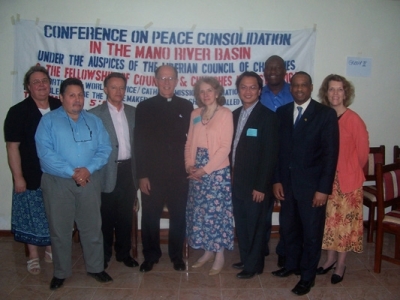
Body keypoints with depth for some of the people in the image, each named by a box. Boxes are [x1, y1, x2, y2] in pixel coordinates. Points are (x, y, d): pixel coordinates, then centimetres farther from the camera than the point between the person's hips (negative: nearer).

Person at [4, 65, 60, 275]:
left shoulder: (60, 108, 0)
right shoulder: (18, 112, -8)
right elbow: (12, 147, -8)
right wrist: (18, 177, -11)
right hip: (31, 176, -2)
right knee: (32, 216, 9)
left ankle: (50, 249, 35)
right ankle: (33, 256, 26)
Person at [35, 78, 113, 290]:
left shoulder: (94, 121, 9)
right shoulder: (48, 121, -1)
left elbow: (104, 149, 0)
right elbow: (45, 152, -13)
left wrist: (88, 169, -16)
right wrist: (71, 172, -19)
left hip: (89, 181, 2)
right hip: (57, 182, -2)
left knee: (92, 228, 10)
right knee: (59, 230, 9)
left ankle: (95, 268, 27)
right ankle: (60, 272, 27)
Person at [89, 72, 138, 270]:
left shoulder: (133, 112, 9)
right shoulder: (95, 114, -4)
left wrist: (138, 170, 5)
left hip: (128, 170, 4)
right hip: (107, 172, -4)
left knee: (126, 215, 13)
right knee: (106, 216, 9)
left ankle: (124, 252, 29)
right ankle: (104, 255, 26)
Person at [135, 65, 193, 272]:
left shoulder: (186, 106, 5)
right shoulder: (144, 107, 2)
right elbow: (139, 144, -2)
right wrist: (142, 175, -6)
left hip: (179, 174, 1)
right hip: (152, 174, -1)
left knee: (178, 217, 10)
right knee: (150, 218, 9)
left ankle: (177, 255, 29)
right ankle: (150, 256, 29)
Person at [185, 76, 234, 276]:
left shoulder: (225, 113, -6)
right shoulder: (195, 114, 10)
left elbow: (225, 147, -12)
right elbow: (189, 143, 10)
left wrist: (205, 169, -15)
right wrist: (189, 165, -5)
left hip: (217, 171, -5)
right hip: (196, 172, 5)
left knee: (217, 211, 1)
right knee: (199, 211, 10)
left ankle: (220, 256, 16)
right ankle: (208, 251, 26)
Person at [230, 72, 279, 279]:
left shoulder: (267, 116, -13)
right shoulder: (236, 114, 8)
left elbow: (270, 154, -16)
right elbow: (234, 147, 11)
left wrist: (261, 186, -18)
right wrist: (232, 174, 6)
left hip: (255, 183, -7)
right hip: (237, 181, 7)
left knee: (255, 225, 9)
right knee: (241, 224, 18)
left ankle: (254, 265, 26)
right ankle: (245, 259, 36)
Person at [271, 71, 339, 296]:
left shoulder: (326, 113, -7)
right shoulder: (282, 112, 6)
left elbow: (331, 153, -10)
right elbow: (277, 148, 7)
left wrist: (324, 188, -14)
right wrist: (276, 180, 1)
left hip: (312, 184, -4)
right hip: (287, 182, 4)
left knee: (311, 231, 9)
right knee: (289, 228, 17)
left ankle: (308, 275, 26)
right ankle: (292, 264, 38)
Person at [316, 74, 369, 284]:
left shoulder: (354, 120, -14)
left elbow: (363, 152, -6)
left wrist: (350, 171, 5)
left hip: (348, 179, -4)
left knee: (345, 221, 8)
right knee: (329, 219, 14)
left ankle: (341, 264, 24)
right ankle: (330, 258, 32)